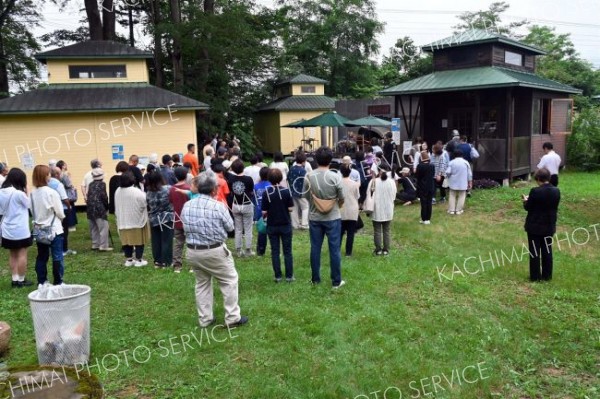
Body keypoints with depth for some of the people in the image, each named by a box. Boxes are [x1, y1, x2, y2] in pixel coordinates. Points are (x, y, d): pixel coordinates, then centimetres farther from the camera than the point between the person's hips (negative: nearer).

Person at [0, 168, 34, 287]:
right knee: (22, 254, 3)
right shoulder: (19, 193, -18)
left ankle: (15, 279, 18)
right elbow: (29, 205, -3)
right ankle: (21, 280, 8)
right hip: (20, 230, -7)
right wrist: (26, 192, -3)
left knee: (12, 255, 13)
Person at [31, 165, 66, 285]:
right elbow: (60, 212, -12)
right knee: (57, 257, 3)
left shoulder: (33, 193, -1)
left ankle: (42, 282, 20)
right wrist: (61, 218, 9)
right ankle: (58, 282, 7)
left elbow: (32, 211, 6)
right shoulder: (51, 192, -17)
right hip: (54, 229, -6)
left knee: (42, 256, 14)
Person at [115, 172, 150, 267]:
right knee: (139, 240, 4)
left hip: (123, 221, 6)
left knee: (127, 240, 12)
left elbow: (116, 207, 12)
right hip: (137, 220, -6)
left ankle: (128, 260, 18)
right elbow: (145, 203, -15)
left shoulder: (118, 191, 3)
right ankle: (138, 260, 8)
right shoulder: (137, 192, -19)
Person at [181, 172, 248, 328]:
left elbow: (186, 227, 9)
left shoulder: (186, 206, -1)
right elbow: (230, 227, -3)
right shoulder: (218, 206, -16)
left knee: (202, 283, 19)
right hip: (215, 251, -5)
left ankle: (205, 319, 25)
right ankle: (232, 318, 13)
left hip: (193, 251, 5)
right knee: (229, 281, 10)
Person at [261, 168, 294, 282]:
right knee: (287, 251, 9)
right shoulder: (286, 191, -10)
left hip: (272, 226, 0)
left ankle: (278, 276, 11)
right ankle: (289, 276, 11)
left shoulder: (266, 193, -10)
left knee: (275, 251, 9)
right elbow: (290, 208, -9)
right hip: (285, 225, 0)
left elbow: (264, 211, -9)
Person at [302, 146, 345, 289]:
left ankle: (315, 279, 22)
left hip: (314, 218, 2)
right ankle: (336, 281, 14)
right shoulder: (335, 176, -15)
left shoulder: (309, 176, -9)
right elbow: (342, 198, -6)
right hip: (333, 218, -2)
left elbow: (305, 195, 3)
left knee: (315, 248, 12)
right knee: (334, 249, 7)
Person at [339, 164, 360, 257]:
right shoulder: (354, 184, -10)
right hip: (352, 212, -1)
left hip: (341, 211, 1)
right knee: (350, 233, 5)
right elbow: (357, 196, 1)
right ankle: (348, 252, 7)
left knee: (340, 232, 13)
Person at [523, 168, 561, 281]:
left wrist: (526, 201, 10)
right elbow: (555, 207, 8)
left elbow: (528, 207, -13)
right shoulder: (556, 191, -5)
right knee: (547, 251, 14)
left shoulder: (535, 191, -20)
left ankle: (535, 276, 13)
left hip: (535, 226, -5)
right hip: (549, 226, 5)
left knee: (534, 251, 6)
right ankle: (547, 275, 22)